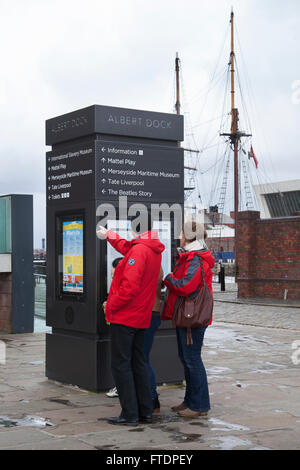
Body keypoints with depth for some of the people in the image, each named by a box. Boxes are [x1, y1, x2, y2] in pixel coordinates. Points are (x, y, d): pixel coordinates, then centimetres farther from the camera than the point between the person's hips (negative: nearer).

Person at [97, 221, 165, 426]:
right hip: (141, 317, 9)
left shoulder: (139, 250, -19)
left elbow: (130, 286, -26)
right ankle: (146, 411, 18)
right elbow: (126, 248, 31)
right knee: (138, 363, 14)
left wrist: (112, 306, -13)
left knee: (121, 364, -3)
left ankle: (130, 414, -1)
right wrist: (108, 235, 45)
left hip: (124, 316, -9)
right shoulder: (154, 251, 11)